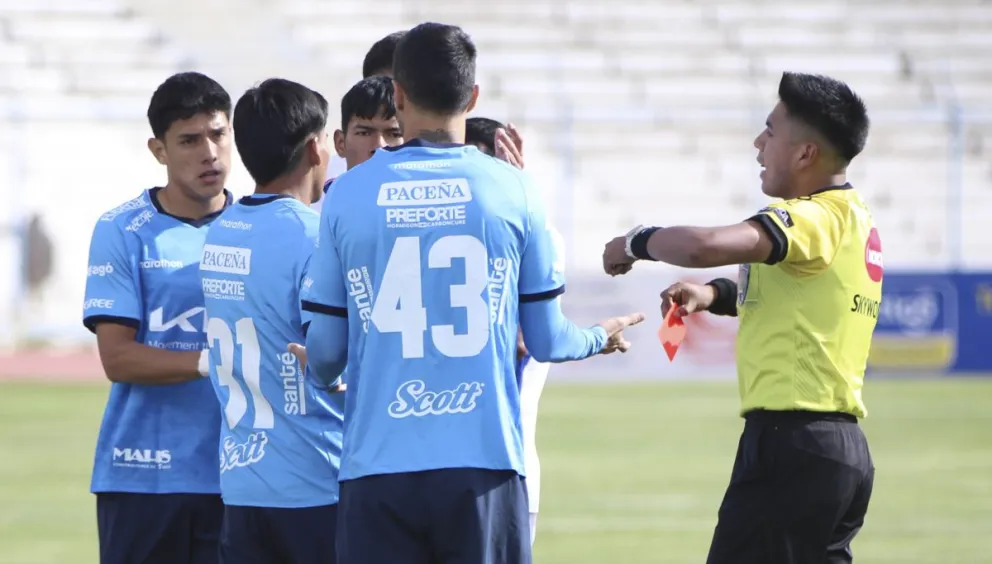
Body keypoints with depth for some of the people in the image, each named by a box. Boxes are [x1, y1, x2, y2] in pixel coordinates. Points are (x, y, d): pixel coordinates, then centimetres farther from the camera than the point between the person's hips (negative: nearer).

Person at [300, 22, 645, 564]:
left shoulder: (347, 195, 2)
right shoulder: (511, 190, 2)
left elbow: (326, 353, 5)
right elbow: (546, 341, 8)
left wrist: (324, 374, 30)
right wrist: (600, 337, 31)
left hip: (377, 466, 0)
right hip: (484, 463, 0)